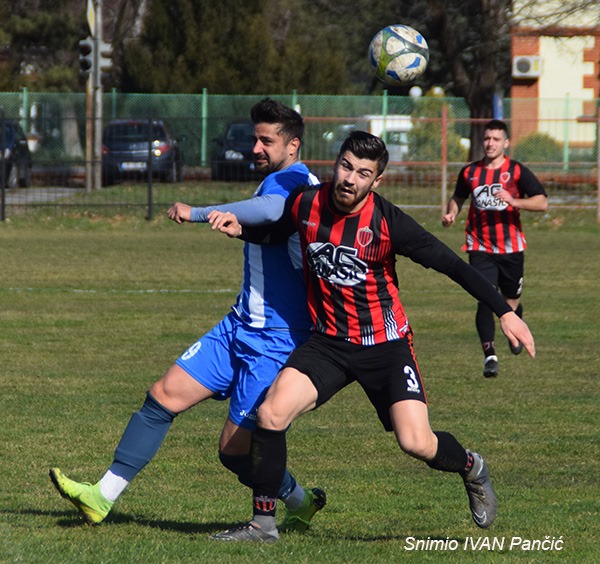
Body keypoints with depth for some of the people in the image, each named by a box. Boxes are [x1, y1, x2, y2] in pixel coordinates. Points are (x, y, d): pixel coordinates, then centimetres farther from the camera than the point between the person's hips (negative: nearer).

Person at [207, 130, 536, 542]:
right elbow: (274, 234, 17)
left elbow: (451, 264, -13)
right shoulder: (307, 203, -7)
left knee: (417, 444, -13)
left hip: (386, 345, -3)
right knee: (271, 415, -16)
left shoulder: (388, 222, -18)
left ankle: (471, 468, 24)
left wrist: (505, 312, -14)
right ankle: (263, 523, -1)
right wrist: (240, 229, -4)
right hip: (329, 342, 3)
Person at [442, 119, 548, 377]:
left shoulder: (517, 171, -3)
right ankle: (490, 355, -12)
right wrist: (451, 213, 4)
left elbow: (542, 202, -9)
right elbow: (459, 197, 25)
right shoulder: (470, 172, 6)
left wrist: (514, 201, -24)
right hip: (480, 248, 1)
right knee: (485, 299, -15)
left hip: (510, 248, -1)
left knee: (511, 303, 11)